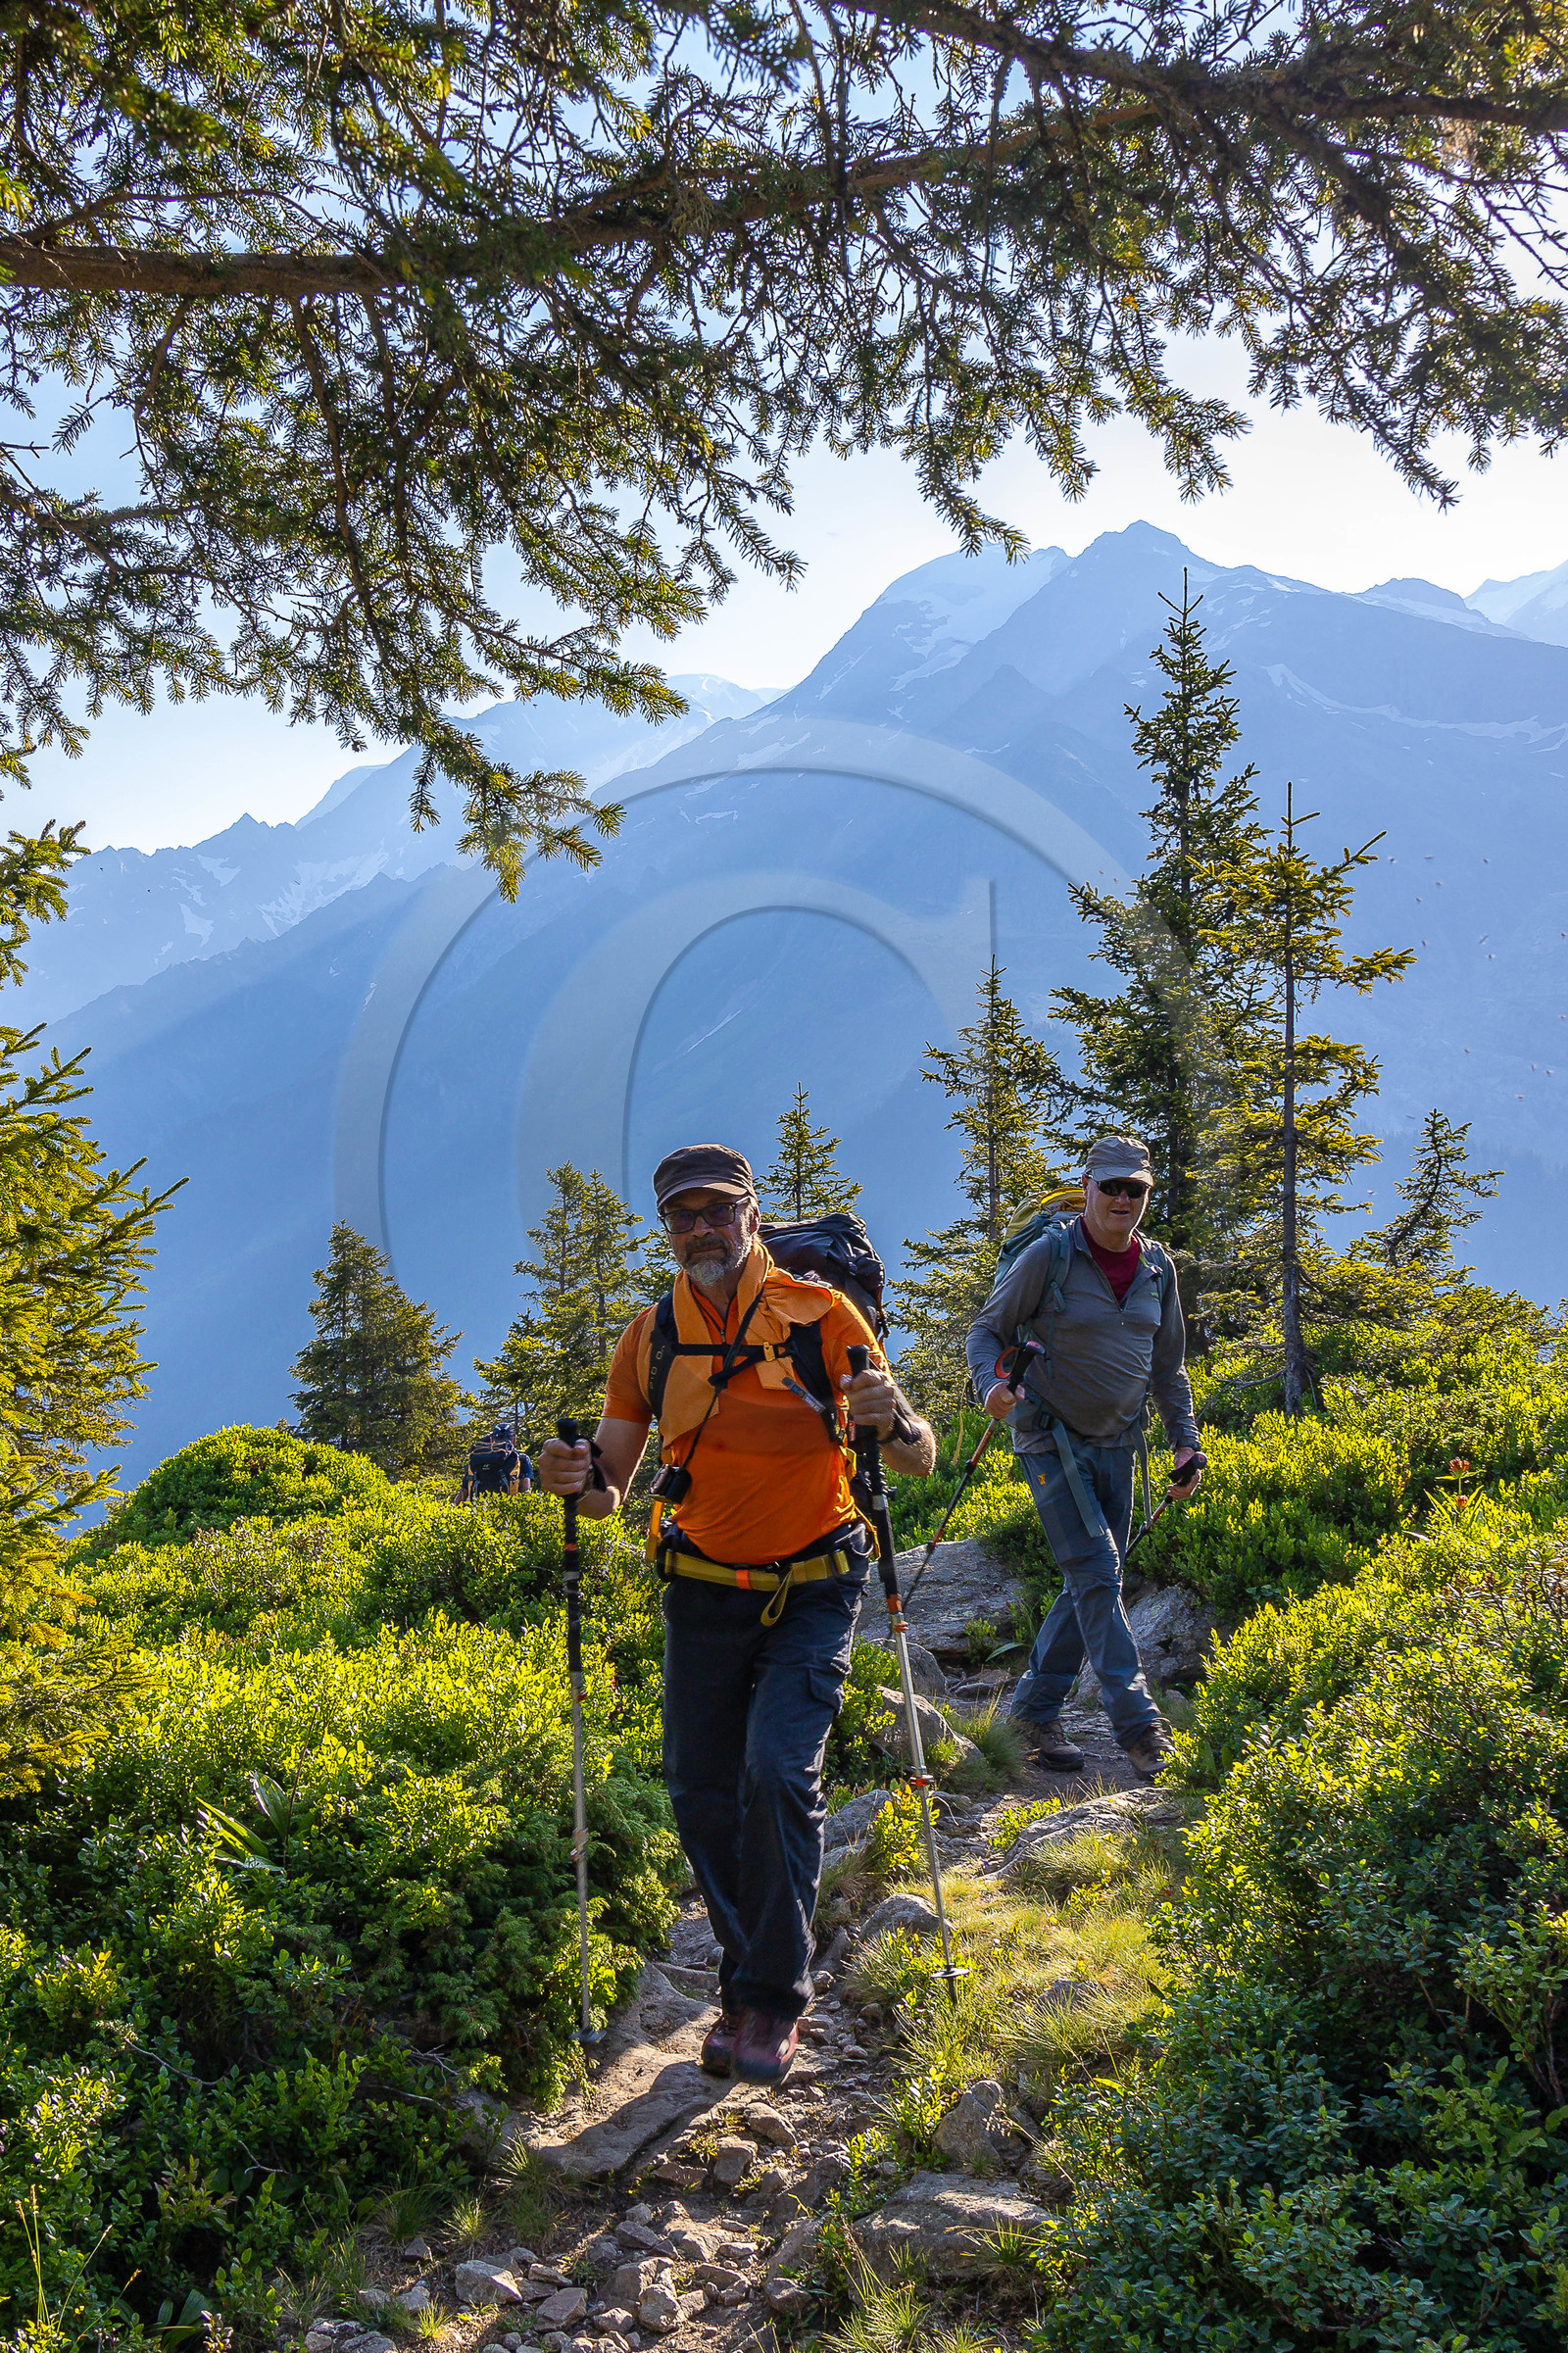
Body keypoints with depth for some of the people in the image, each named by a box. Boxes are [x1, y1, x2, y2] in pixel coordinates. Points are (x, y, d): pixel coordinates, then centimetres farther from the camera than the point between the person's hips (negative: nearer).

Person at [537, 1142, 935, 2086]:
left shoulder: (821, 1315, -11)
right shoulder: (651, 1336, -1)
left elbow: (921, 1460, -11)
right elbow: (612, 1488, 2)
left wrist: (892, 1421, -34)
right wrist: (579, 1478, -21)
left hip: (812, 1591, -3)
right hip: (704, 1592, 4)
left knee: (779, 1770, -16)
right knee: (700, 1788, 5)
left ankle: (774, 1999, 1)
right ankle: (750, 1979, 25)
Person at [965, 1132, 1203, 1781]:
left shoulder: (1156, 1267, 6)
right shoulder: (1049, 1257, -10)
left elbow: (1167, 1366, 15)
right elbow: (987, 1329, -4)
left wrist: (1184, 1440, 10)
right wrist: (991, 1384, -23)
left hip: (1117, 1446, 6)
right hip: (1052, 1440, -6)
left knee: (1090, 1584, 8)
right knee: (1095, 1574, -13)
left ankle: (1034, 1709, 20)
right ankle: (1138, 1724, -11)